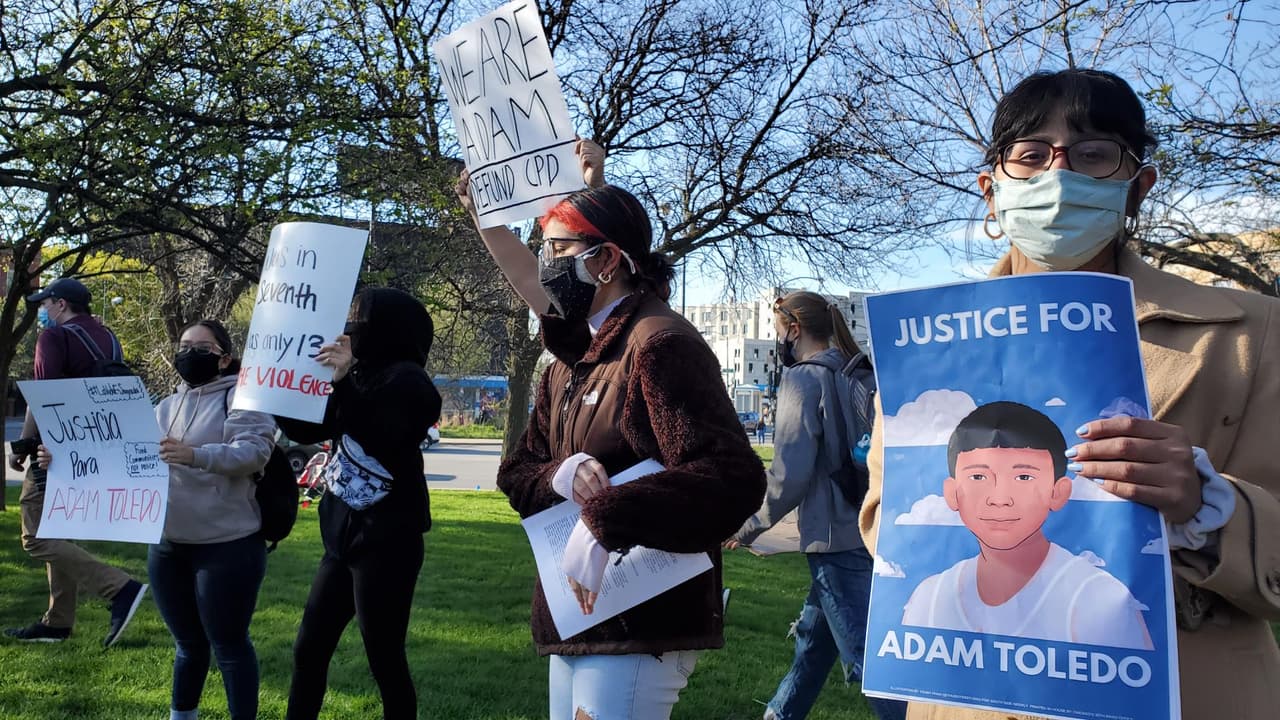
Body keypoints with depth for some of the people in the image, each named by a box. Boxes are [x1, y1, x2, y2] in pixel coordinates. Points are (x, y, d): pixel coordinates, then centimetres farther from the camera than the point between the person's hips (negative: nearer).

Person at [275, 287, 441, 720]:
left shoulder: (406, 380, -12)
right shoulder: (363, 376, 11)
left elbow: (387, 445, -25)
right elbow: (307, 429, 21)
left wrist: (345, 384, -23)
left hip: (385, 542, -8)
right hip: (345, 537, 9)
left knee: (385, 660, -1)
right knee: (309, 650, 14)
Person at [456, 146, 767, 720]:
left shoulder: (659, 344, -16)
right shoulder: (569, 358, 14)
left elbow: (733, 479, -27)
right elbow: (517, 472, 14)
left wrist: (602, 521, -30)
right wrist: (563, 475, -10)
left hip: (641, 627, -9)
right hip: (577, 616, 9)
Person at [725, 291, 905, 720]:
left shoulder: (804, 377, -11)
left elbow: (791, 473, -17)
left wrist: (751, 526, -3)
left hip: (838, 541, -9)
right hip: (873, 531, 9)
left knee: (867, 657, -4)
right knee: (812, 637, 22)